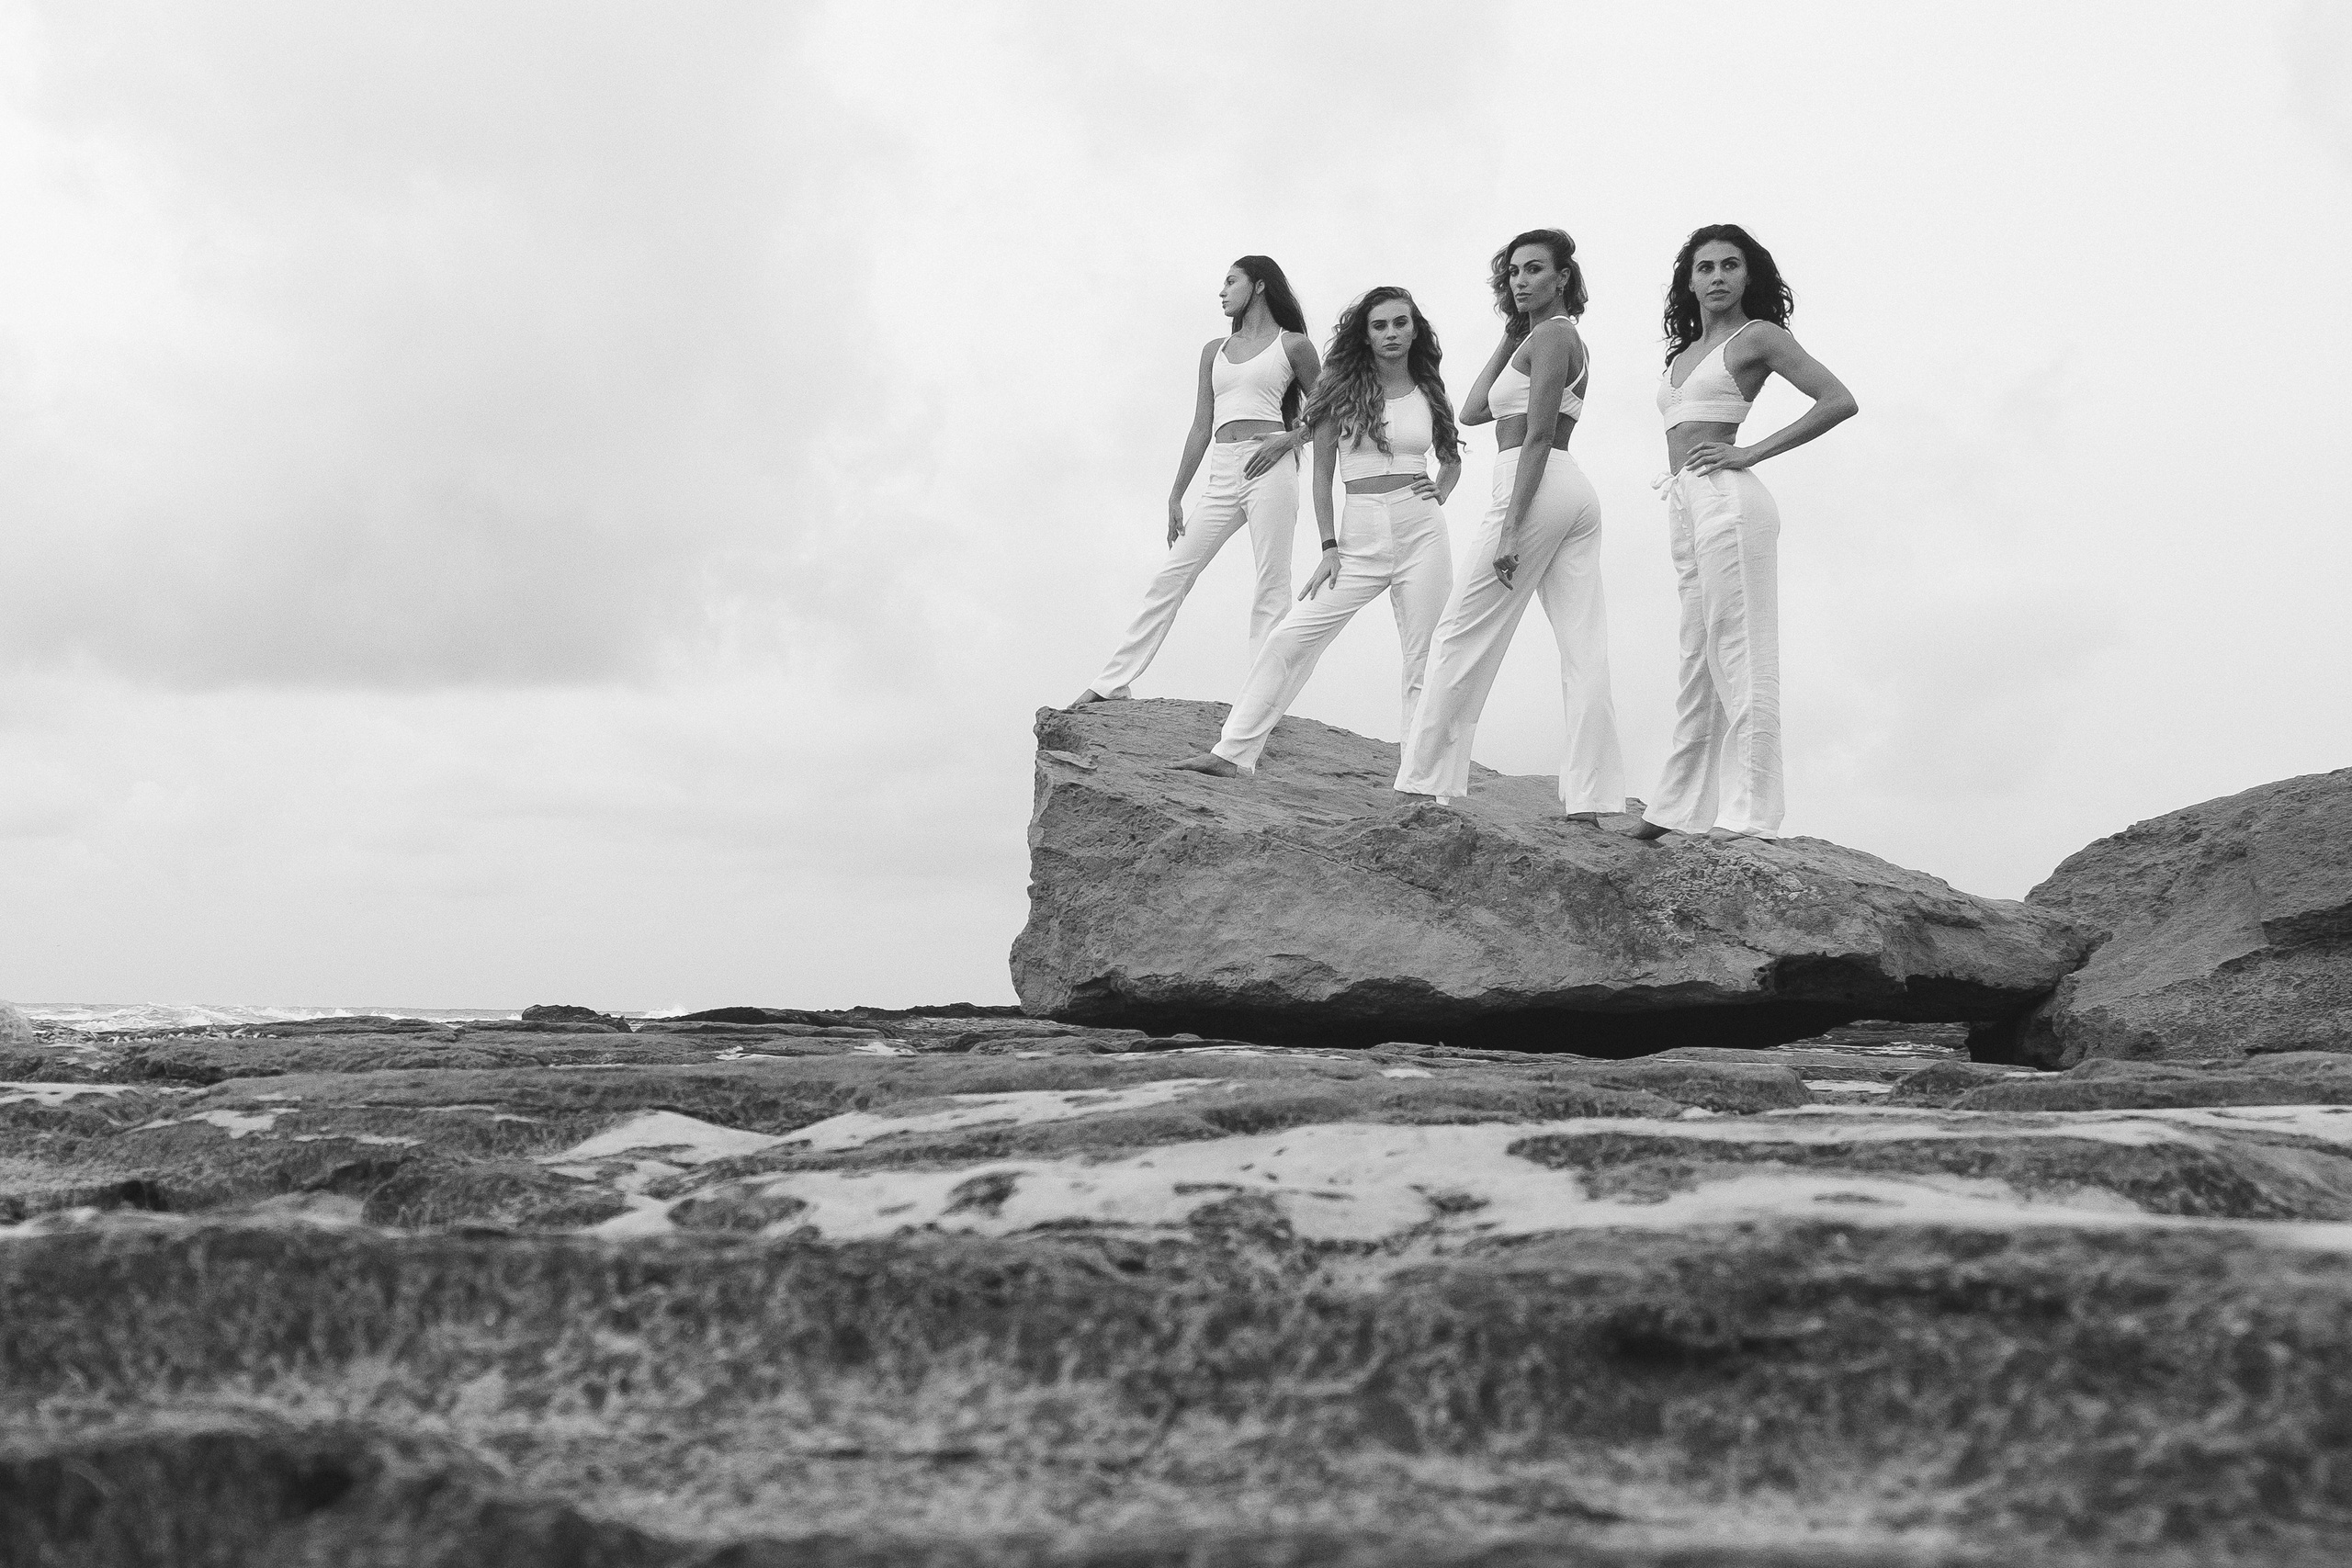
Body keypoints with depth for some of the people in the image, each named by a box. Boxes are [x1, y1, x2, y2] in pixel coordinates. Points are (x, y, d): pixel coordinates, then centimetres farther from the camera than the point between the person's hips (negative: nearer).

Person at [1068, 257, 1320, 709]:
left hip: (1269, 467, -5)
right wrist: (1176, 497, 14)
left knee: (1271, 585, -8)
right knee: (1170, 576, 0)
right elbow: (1201, 426, 18)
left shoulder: (1293, 345, 7)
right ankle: (1112, 683, 2)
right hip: (1222, 473, 5)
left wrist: (1291, 436, -9)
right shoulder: (1214, 350, 20)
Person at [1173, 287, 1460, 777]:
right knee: (1292, 637, -10)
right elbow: (1322, 473, 5)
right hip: (1359, 537, -1)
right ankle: (1233, 752, -6)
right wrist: (1329, 548, -2)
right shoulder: (1345, 389, 5)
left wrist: (1441, 493, 6)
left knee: (1423, 662, -1)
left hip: (1422, 533, 1)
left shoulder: (1428, 392, 10)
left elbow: (1451, 458, 28)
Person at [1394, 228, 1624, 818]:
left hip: (1536, 487, -10)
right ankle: (1590, 799, -4)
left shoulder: (1551, 334, -5)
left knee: (1463, 636, -2)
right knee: (1584, 649, 0)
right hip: (1577, 495, 10)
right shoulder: (1565, 338, 23)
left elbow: (1538, 437, -15)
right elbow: (1472, 411, 22)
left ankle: (1424, 781, 2)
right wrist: (1508, 337, 18)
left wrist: (1510, 528, -20)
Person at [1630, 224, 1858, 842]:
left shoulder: (1757, 336, 1)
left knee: (1738, 655, -9)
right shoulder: (1682, 354, 22)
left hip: (1725, 496, -8)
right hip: (1683, 505, 8)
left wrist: (1752, 453, -10)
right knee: (1697, 657, 9)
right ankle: (1681, 806, 12)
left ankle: (1747, 814, -10)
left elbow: (1839, 401, -7)